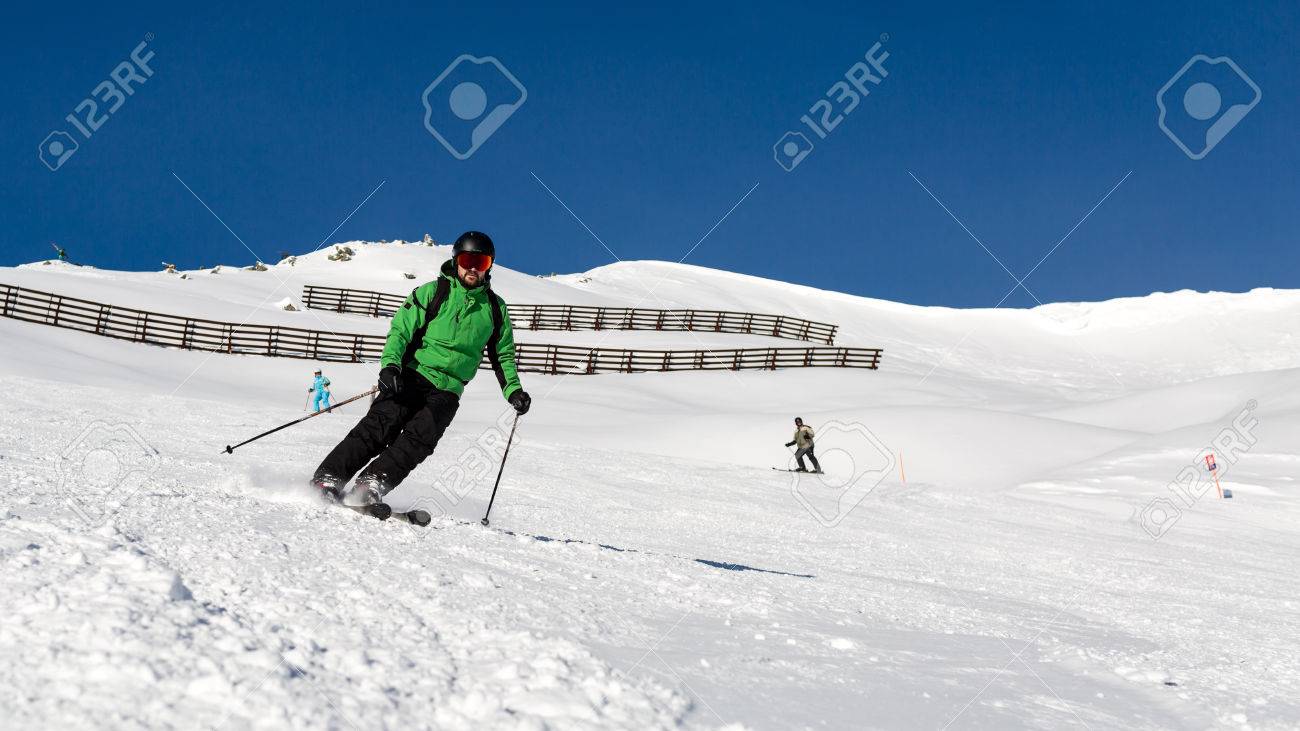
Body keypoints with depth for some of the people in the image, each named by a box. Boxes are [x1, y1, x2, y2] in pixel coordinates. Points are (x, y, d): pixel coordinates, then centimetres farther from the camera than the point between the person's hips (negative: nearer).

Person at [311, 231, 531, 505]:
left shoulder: (495, 308, 13)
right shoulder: (432, 292, 3)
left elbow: (503, 354, 23)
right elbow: (400, 330, -1)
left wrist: (513, 390, 7)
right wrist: (390, 364, -20)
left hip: (447, 392, 2)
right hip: (411, 377, -2)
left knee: (420, 438, -22)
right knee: (381, 426, -21)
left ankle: (371, 485, -26)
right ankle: (328, 478, -20)